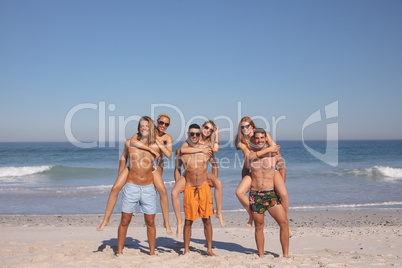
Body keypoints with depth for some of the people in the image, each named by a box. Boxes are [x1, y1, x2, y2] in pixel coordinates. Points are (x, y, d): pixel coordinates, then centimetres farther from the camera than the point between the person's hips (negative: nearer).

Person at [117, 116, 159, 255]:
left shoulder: (155, 147, 0)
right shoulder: (129, 144, -1)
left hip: (148, 188, 1)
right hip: (131, 187, 0)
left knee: (150, 222, 5)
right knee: (125, 221, 5)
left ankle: (152, 252, 18)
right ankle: (119, 251, 19)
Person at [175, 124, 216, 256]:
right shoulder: (181, 151, 1)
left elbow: (214, 164, 17)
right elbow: (177, 169, 14)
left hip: (204, 187, 1)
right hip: (189, 189, -1)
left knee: (207, 220, 4)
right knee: (188, 221, 3)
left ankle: (209, 249, 15)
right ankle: (186, 250, 15)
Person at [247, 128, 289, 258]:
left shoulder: (274, 153, 3)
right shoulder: (249, 154, 2)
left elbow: (282, 168, 16)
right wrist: (245, 186, 10)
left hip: (271, 194, 0)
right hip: (255, 194, 0)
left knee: (284, 222, -10)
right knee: (259, 226, 6)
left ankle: (285, 255, 2)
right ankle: (261, 256, 18)